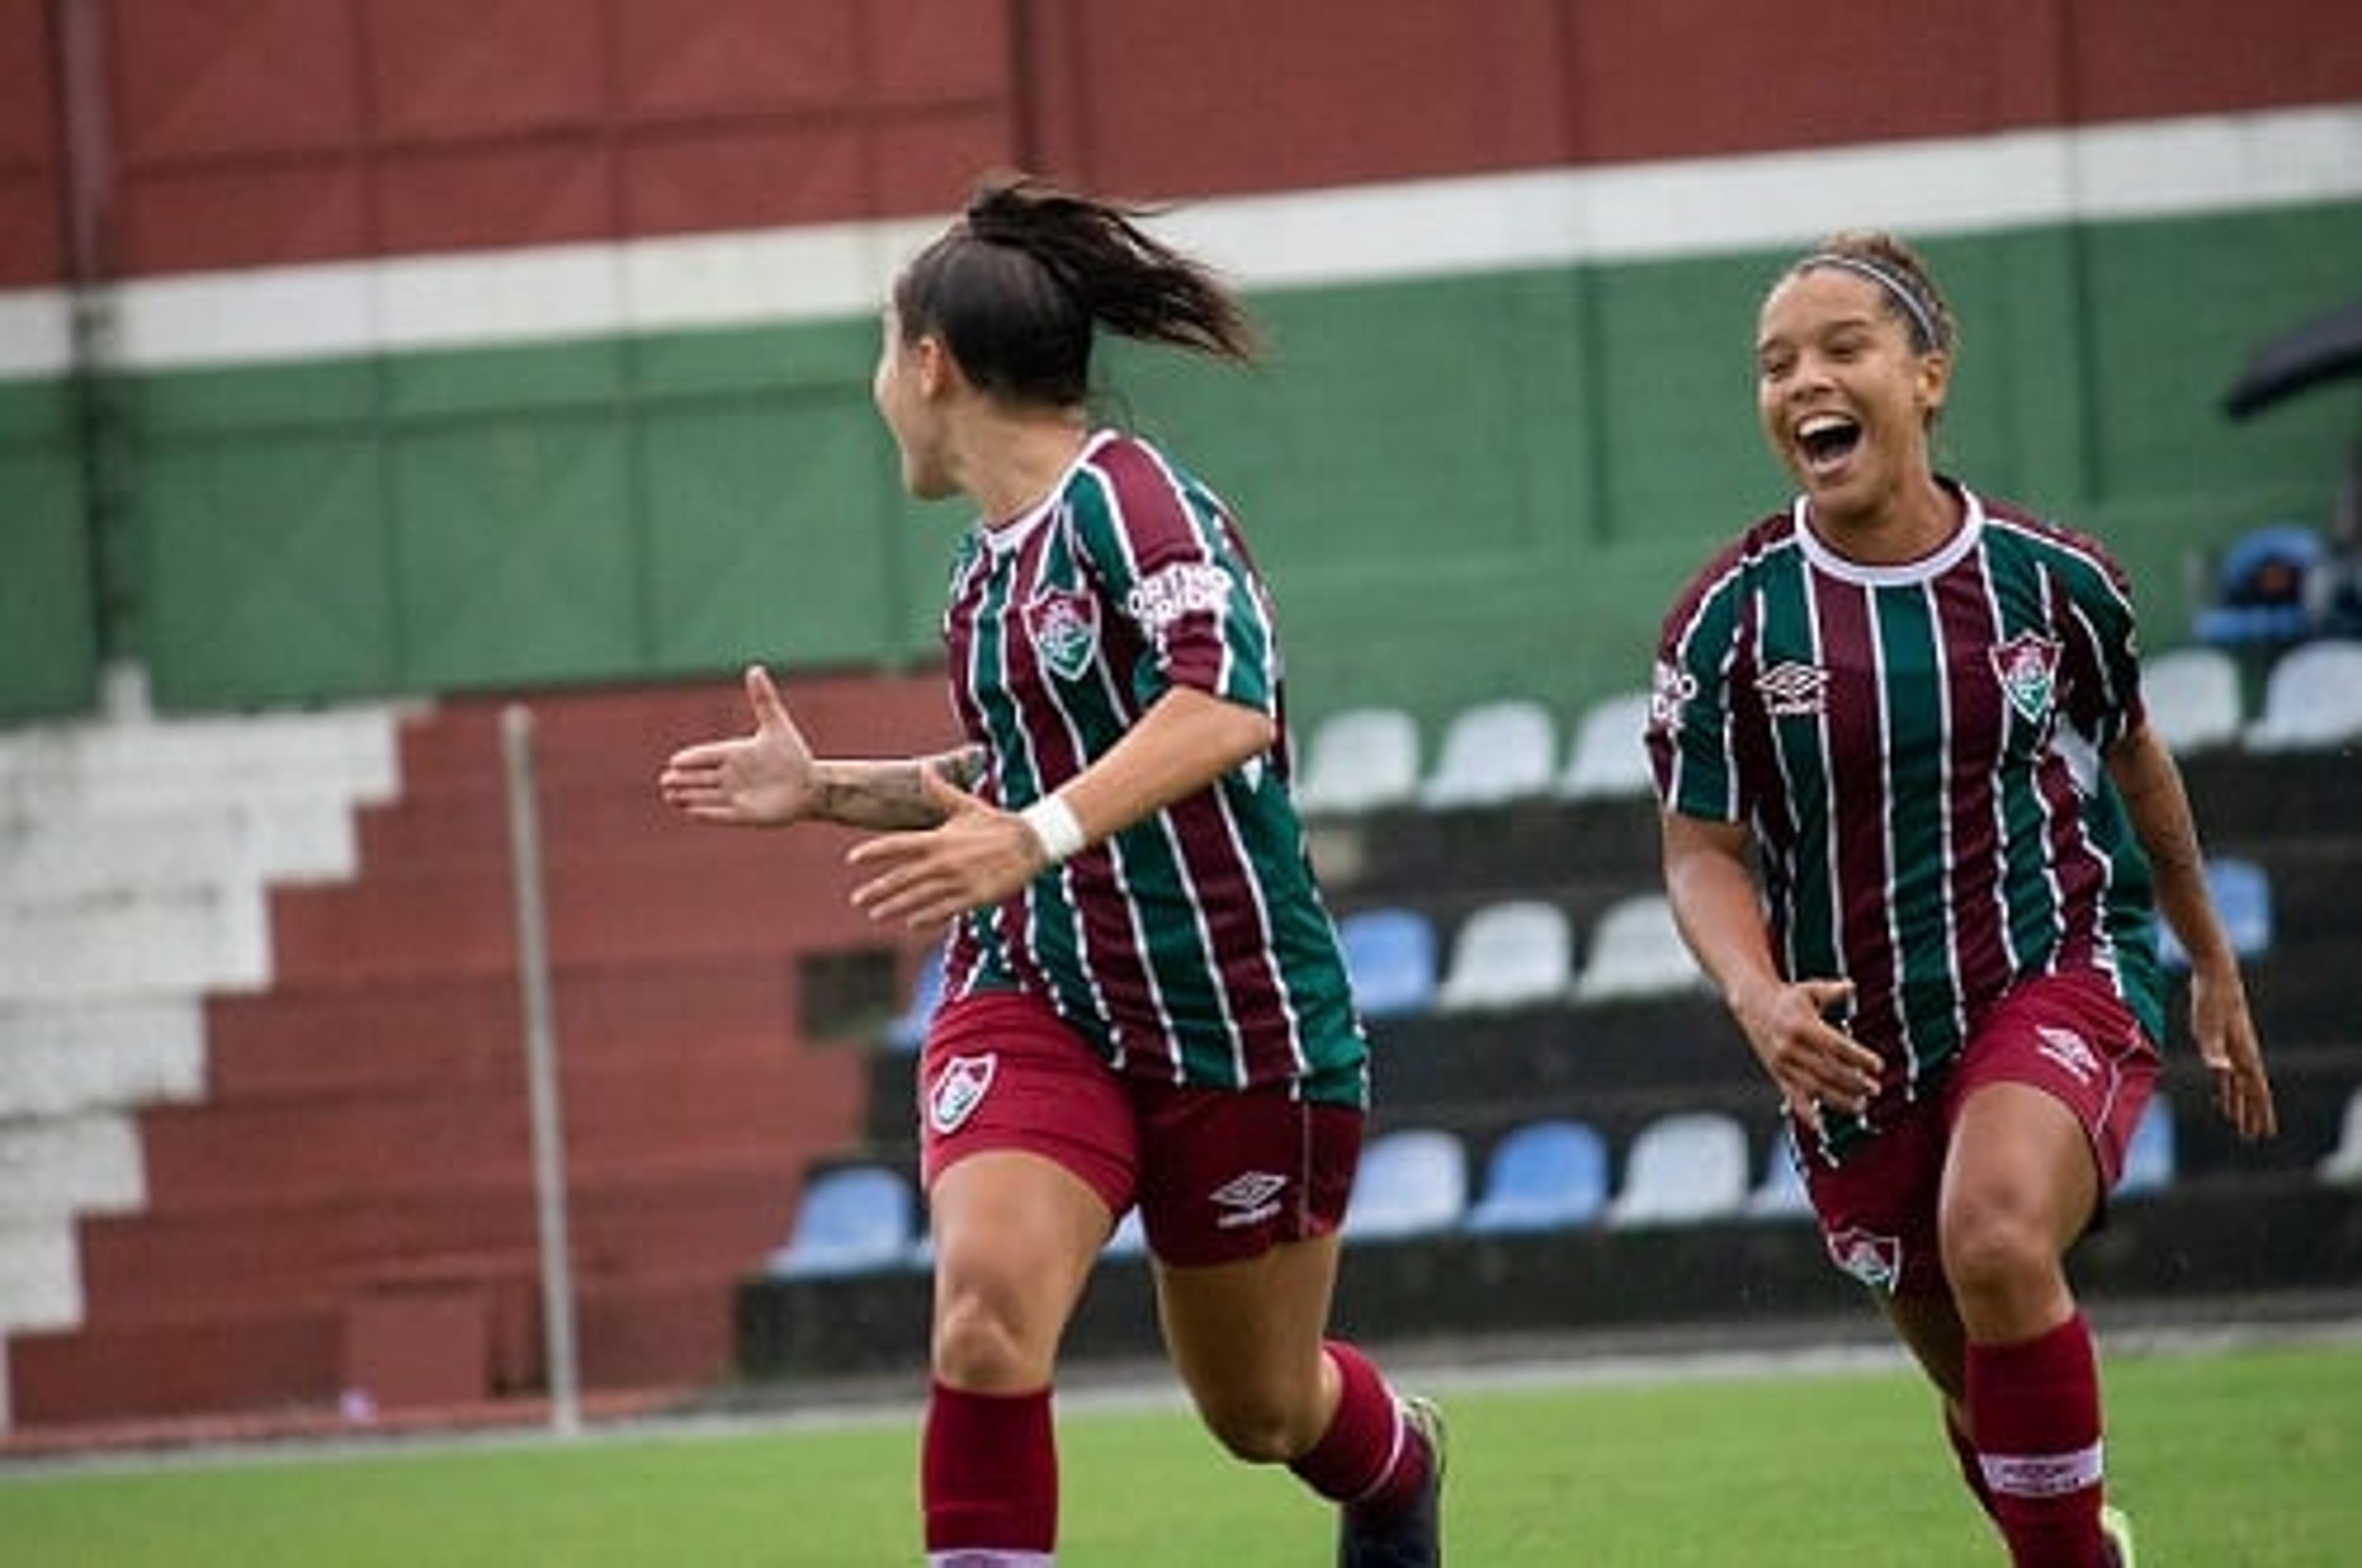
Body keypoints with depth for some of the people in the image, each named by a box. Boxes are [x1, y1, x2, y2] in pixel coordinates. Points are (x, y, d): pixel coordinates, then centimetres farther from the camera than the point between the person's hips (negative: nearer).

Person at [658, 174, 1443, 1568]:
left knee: (1261, 1411, 13)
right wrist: (829, 792, 15)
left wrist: (1036, 836, -42)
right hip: (1033, 998, 6)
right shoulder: (991, 560, 9)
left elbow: (1229, 705, -32)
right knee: (988, 1298, -25)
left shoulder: (1129, 500, -16)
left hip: (1240, 1024, -6)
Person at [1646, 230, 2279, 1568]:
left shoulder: (2049, 581, -5)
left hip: (2062, 974, -2)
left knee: (1997, 1242, -33)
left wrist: (2215, 970, 23)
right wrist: (1759, 999, -24)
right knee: (1986, 1396, 12)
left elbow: (2134, 763, 13)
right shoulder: (1731, 618, -7)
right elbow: (1703, 851, -3)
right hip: (1858, 1044, 2)